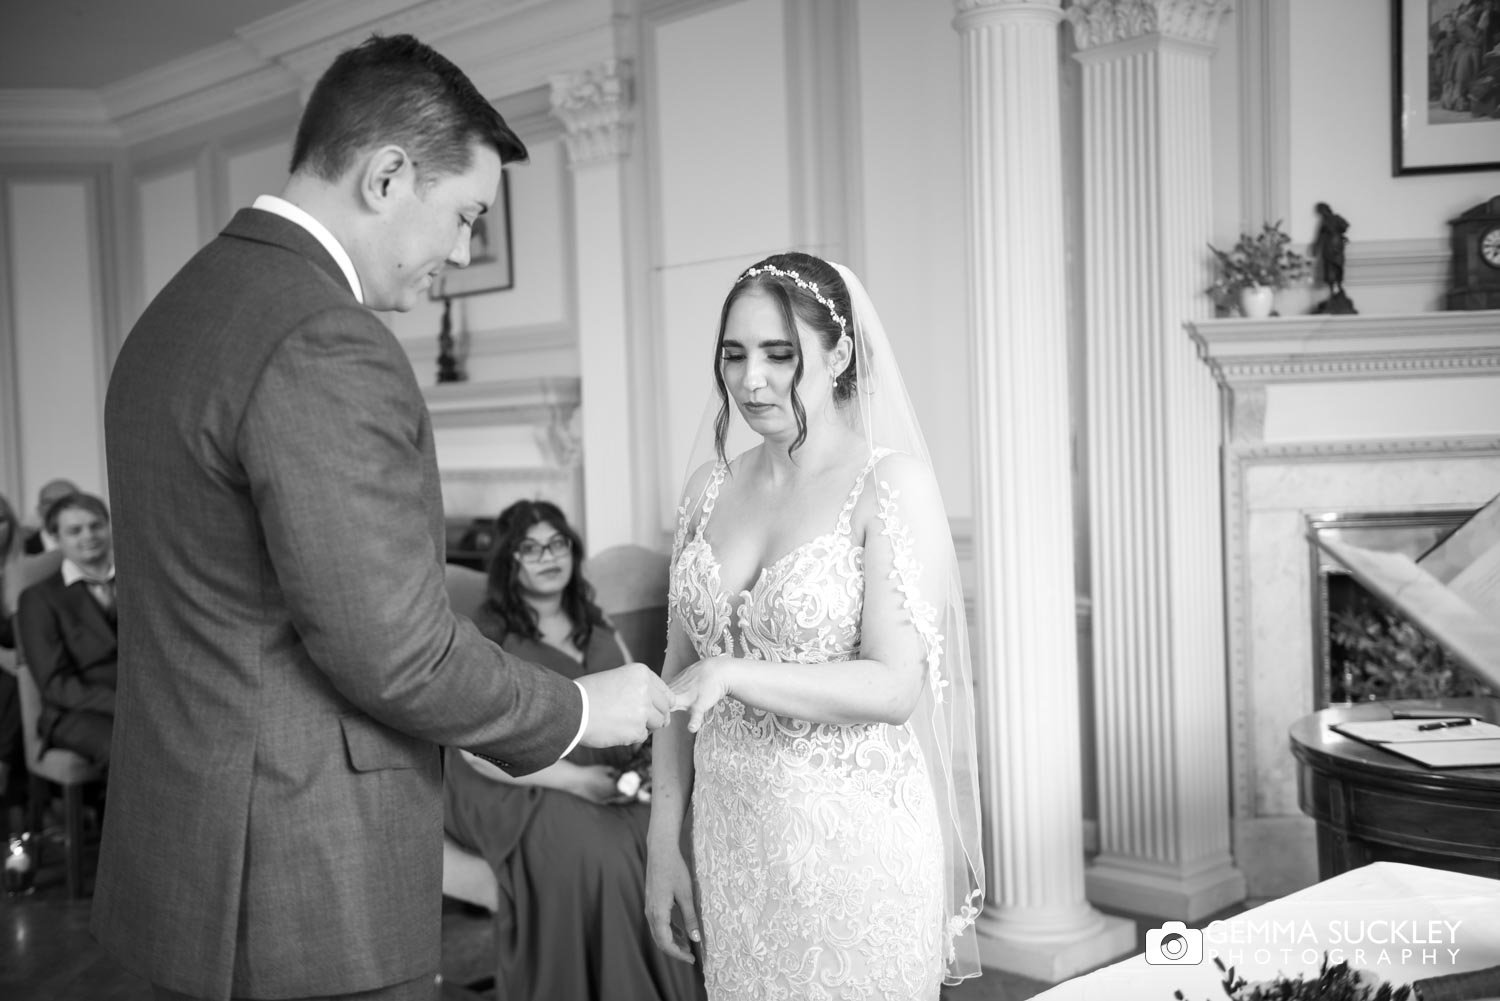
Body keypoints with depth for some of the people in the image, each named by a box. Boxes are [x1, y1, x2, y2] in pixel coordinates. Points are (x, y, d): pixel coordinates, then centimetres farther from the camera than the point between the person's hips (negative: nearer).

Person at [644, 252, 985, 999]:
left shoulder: (890, 482, -10)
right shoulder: (710, 486, 5)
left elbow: (895, 686, -16)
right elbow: (678, 674, 9)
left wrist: (730, 674, -26)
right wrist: (664, 843, 6)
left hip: (852, 842, -4)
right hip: (730, 840, 4)